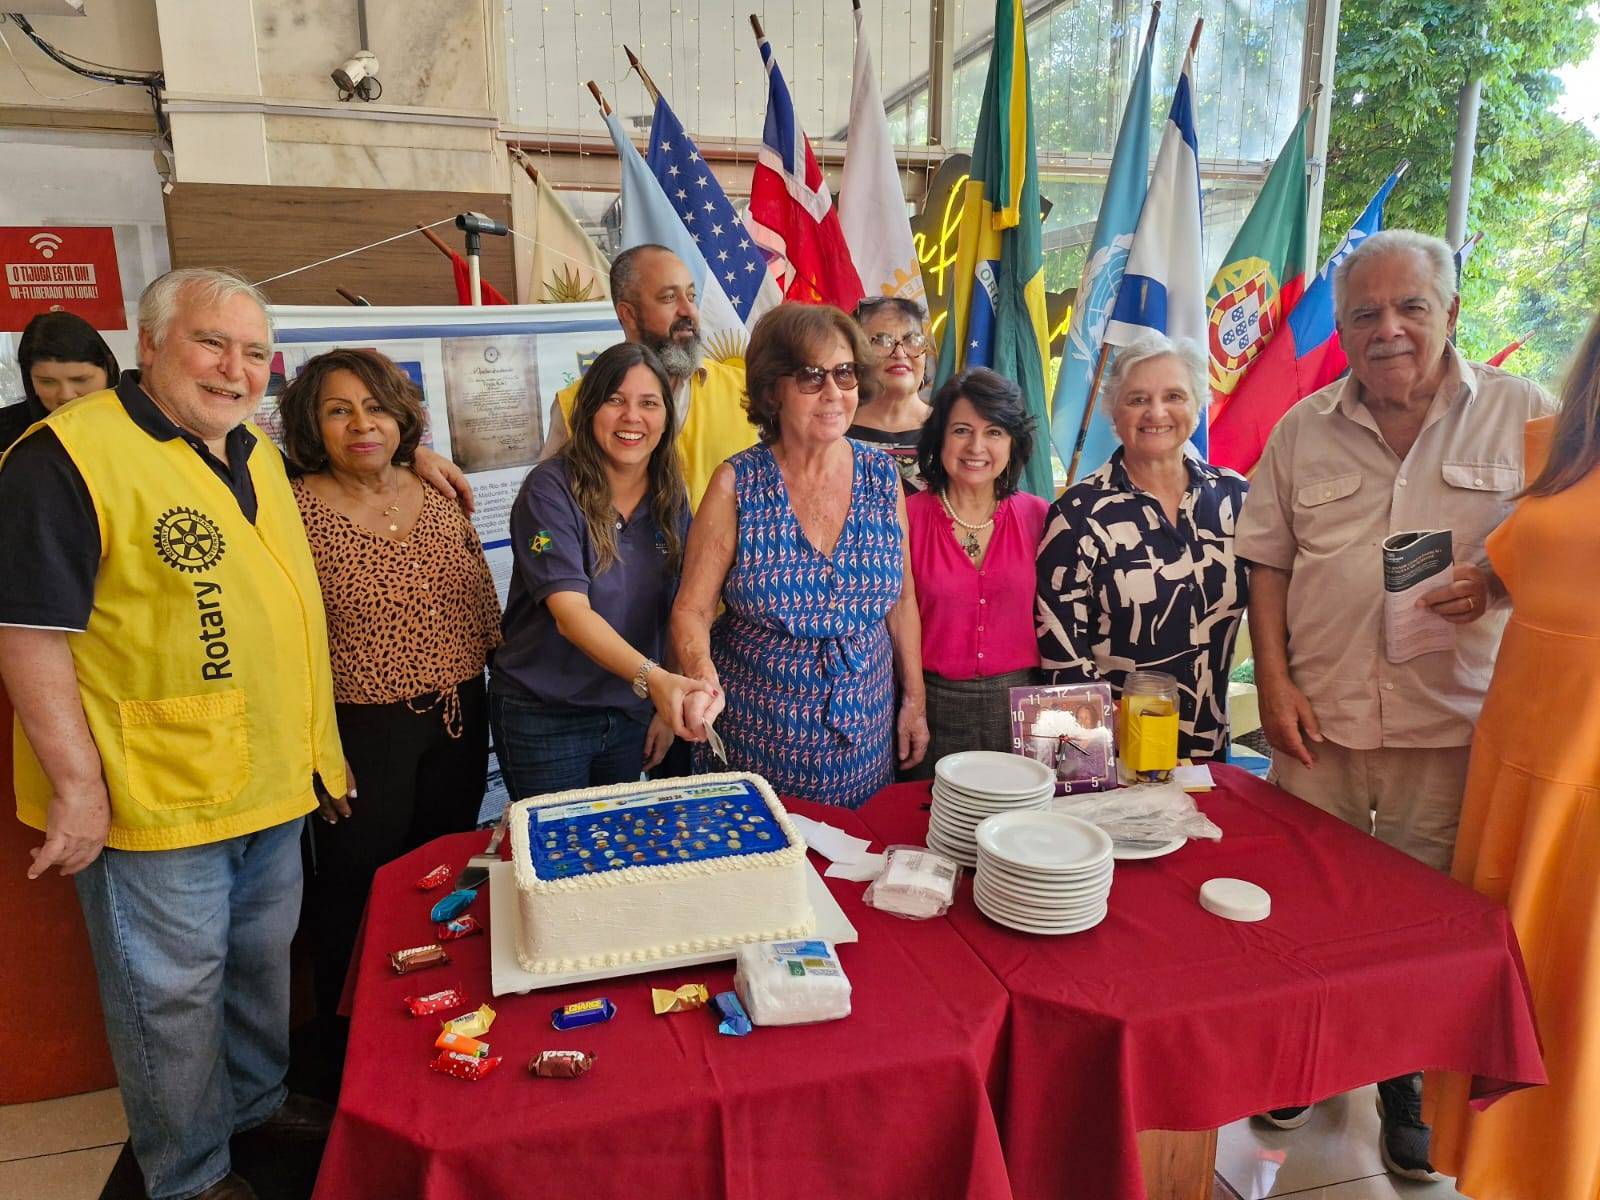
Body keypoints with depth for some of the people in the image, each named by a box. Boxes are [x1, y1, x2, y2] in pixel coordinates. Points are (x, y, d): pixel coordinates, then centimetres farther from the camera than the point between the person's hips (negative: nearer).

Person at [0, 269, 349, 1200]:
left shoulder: (256, 456, 9)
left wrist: (319, 745, 17)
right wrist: (77, 783, -19)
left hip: (276, 785, 8)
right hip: (156, 802, -7)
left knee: (263, 964, 23)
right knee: (175, 992, 11)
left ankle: (257, 1101, 46)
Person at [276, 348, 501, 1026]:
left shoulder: (438, 494, 3)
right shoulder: (294, 511, -11)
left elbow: (484, 606, 10)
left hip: (459, 721, 5)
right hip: (360, 732, -5)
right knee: (355, 885, 10)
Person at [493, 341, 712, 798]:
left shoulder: (671, 498, 0)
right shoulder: (552, 489, -17)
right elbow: (571, 614, -27)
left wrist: (669, 703, 4)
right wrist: (652, 678, -40)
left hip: (632, 714, 5)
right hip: (545, 718, -5)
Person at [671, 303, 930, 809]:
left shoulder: (882, 476, -1)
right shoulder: (737, 484, -10)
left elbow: (901, 596, 7)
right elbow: (691, 608, -10)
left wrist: (915, 700, 7)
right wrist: (704, 679, -28)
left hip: (865, 730, 3)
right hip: (758, 735, -2)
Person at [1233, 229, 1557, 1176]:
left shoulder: (1523, 416, 1)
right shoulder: (1304, 429, 5)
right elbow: (1267, 561, 6)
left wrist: (1499, 582, -18)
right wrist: (1275, 682, -3)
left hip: (1451, 725, -1)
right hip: (1319, 717, 2)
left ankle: (1407, 1087, 33)